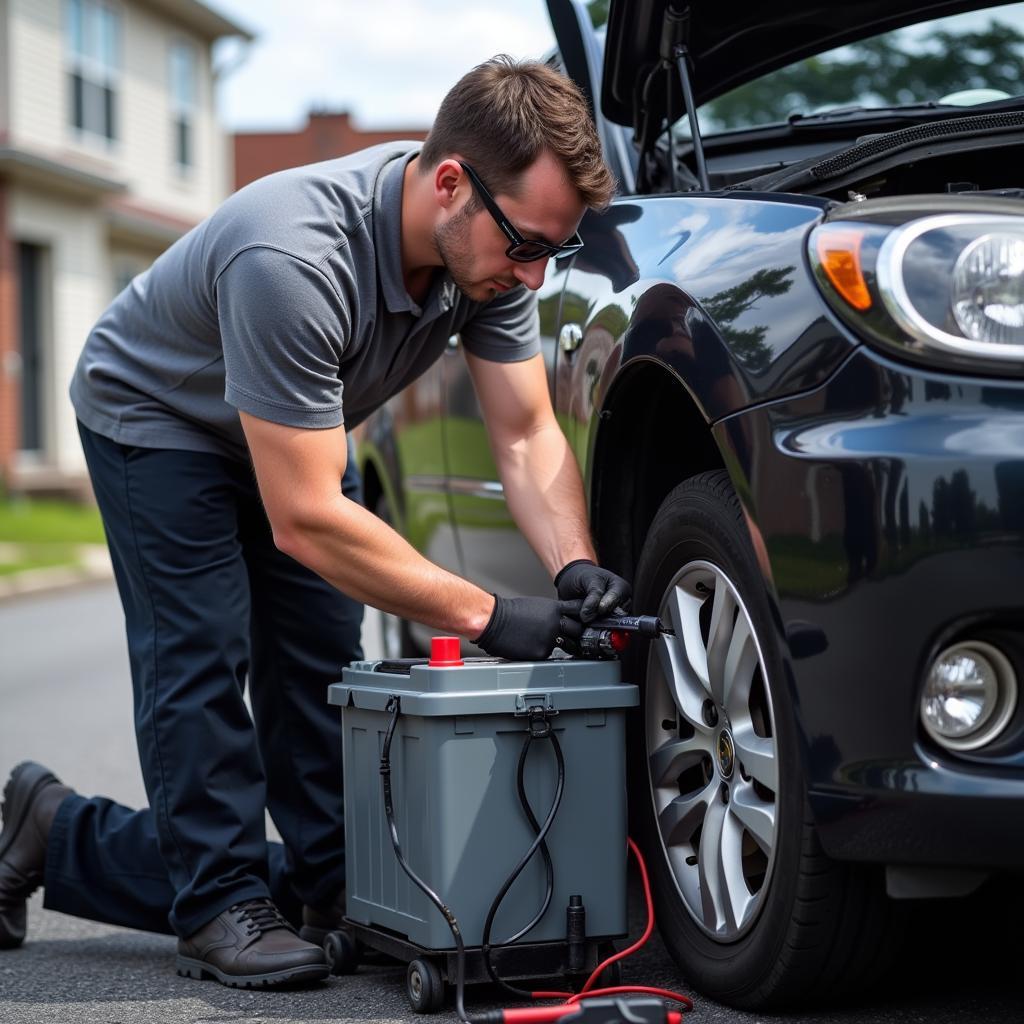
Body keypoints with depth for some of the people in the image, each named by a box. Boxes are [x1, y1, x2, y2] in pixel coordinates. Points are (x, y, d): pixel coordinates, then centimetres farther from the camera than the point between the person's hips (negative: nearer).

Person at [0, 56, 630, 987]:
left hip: (298, 424, 7)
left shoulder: (492, 242, -22)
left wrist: (575, 569, -32)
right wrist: (486, 615, -40)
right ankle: (223, 907, -2)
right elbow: (306, 518, -41)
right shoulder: (293, 259, -44)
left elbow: (527, 435, -13)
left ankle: (330, 891, 13)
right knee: (200, 656, -13)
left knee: (321, 663, 3)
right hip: (158, 419, -7)